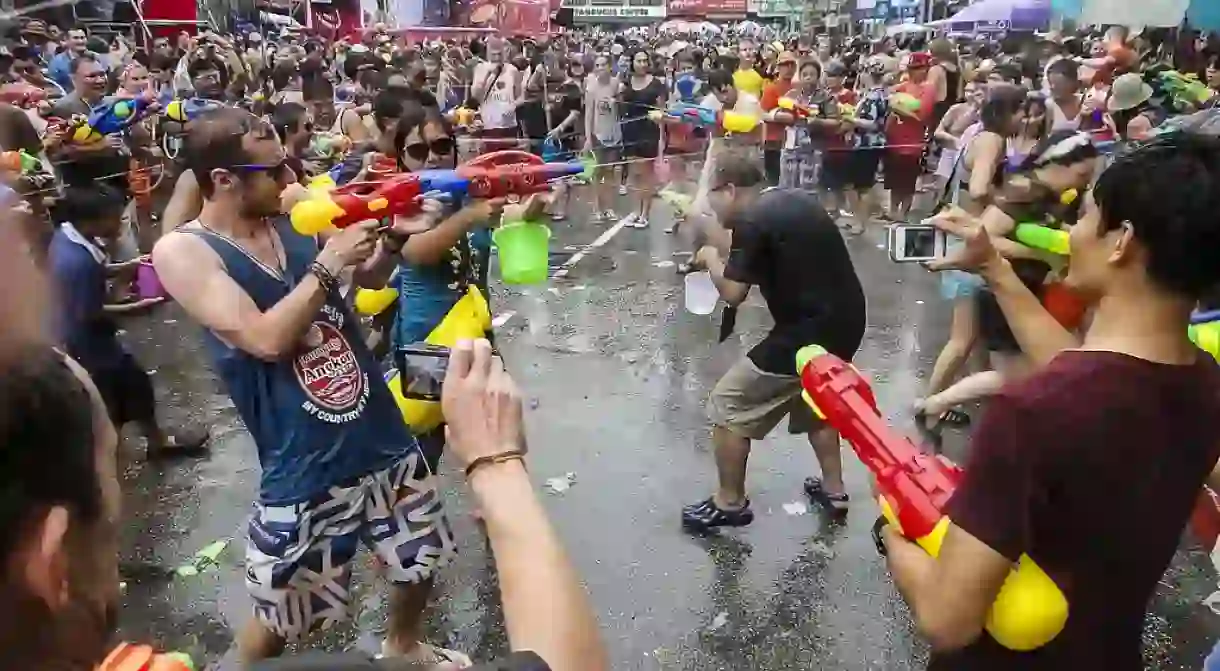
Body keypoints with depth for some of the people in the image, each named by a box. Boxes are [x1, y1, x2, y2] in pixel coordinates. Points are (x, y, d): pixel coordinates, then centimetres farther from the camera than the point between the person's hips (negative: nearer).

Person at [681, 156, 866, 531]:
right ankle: (834, 491, 39)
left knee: (727, 408, 5)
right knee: (816, 400, 33)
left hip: (809, 332, -9)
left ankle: (730, 504, 18)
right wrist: (733, 261, 18)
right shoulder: (798, 201, 12)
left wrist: (712, 259, 5)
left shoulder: (751, 221, -13)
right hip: (846, 322, 9)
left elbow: (732, 293, -13)